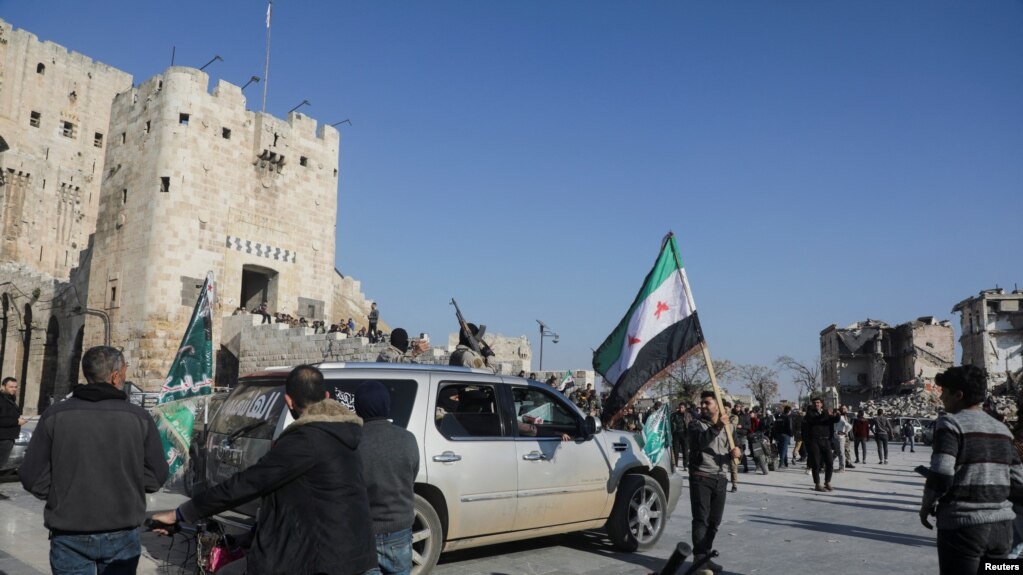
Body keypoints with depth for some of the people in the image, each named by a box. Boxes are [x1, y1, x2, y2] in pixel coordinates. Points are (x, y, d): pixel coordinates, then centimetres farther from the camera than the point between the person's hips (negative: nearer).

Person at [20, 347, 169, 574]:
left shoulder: (55, 415, -6)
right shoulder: (139, 417, -7)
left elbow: (33, 477, -6)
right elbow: (156, 476, -5)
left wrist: (63, 498, 11)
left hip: (69, 536, 0)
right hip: (121, 534, 0)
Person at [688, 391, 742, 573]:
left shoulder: (726, 428, 17)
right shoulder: (696, 425, -1)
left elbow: (731, 453, 18)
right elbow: (700, 442, -22)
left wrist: (735, 453, -7)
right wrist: (716, 427, -34)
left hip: (720, 478, 5)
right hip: (700, 478, -5)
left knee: (714, 521, 8)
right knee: (701, 519, -9)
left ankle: (705, 555, 19)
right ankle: (699, 557, -8)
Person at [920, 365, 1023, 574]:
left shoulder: (950, 423, -9)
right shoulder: (1002, 429, 12)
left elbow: (940, 475, -18)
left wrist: (926, 506, -2)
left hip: (962, 524, -6)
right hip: (1001, 525, 6)